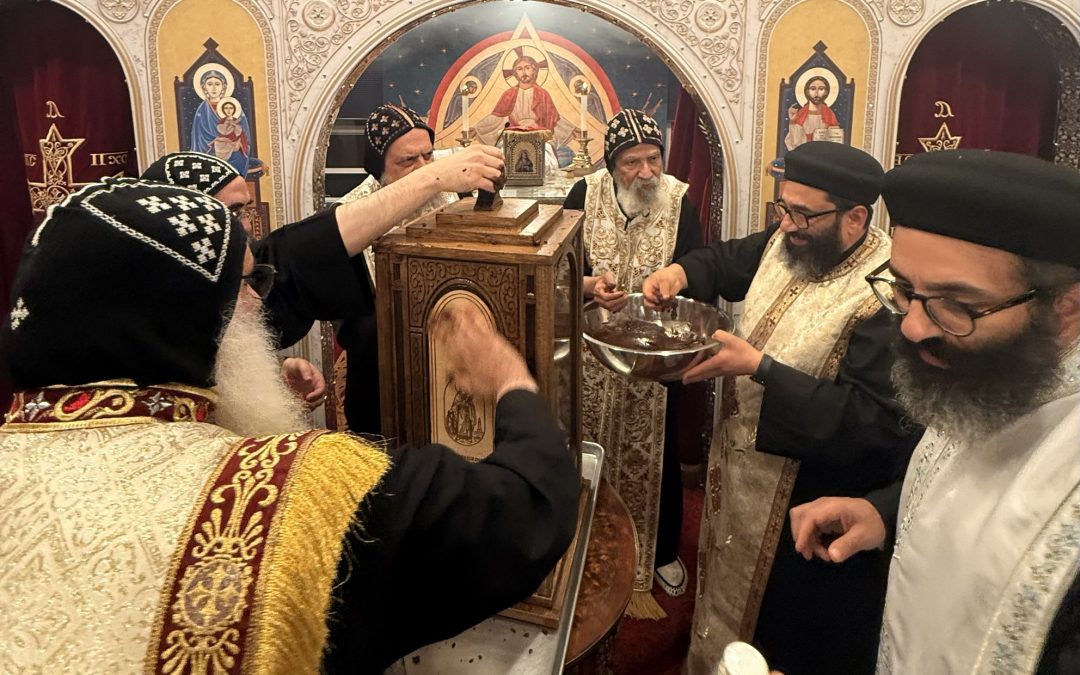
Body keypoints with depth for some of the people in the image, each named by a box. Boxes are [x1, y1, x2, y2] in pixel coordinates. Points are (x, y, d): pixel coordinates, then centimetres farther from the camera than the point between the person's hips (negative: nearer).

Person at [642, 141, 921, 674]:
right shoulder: (786, 242, -5)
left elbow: (874, 422, -32)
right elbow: (727, 261, 16)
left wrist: (759, 367, -33)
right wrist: (681, 271, -7)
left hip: (810, 504, -8)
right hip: (743, 472, 8)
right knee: (732, 585, 29)